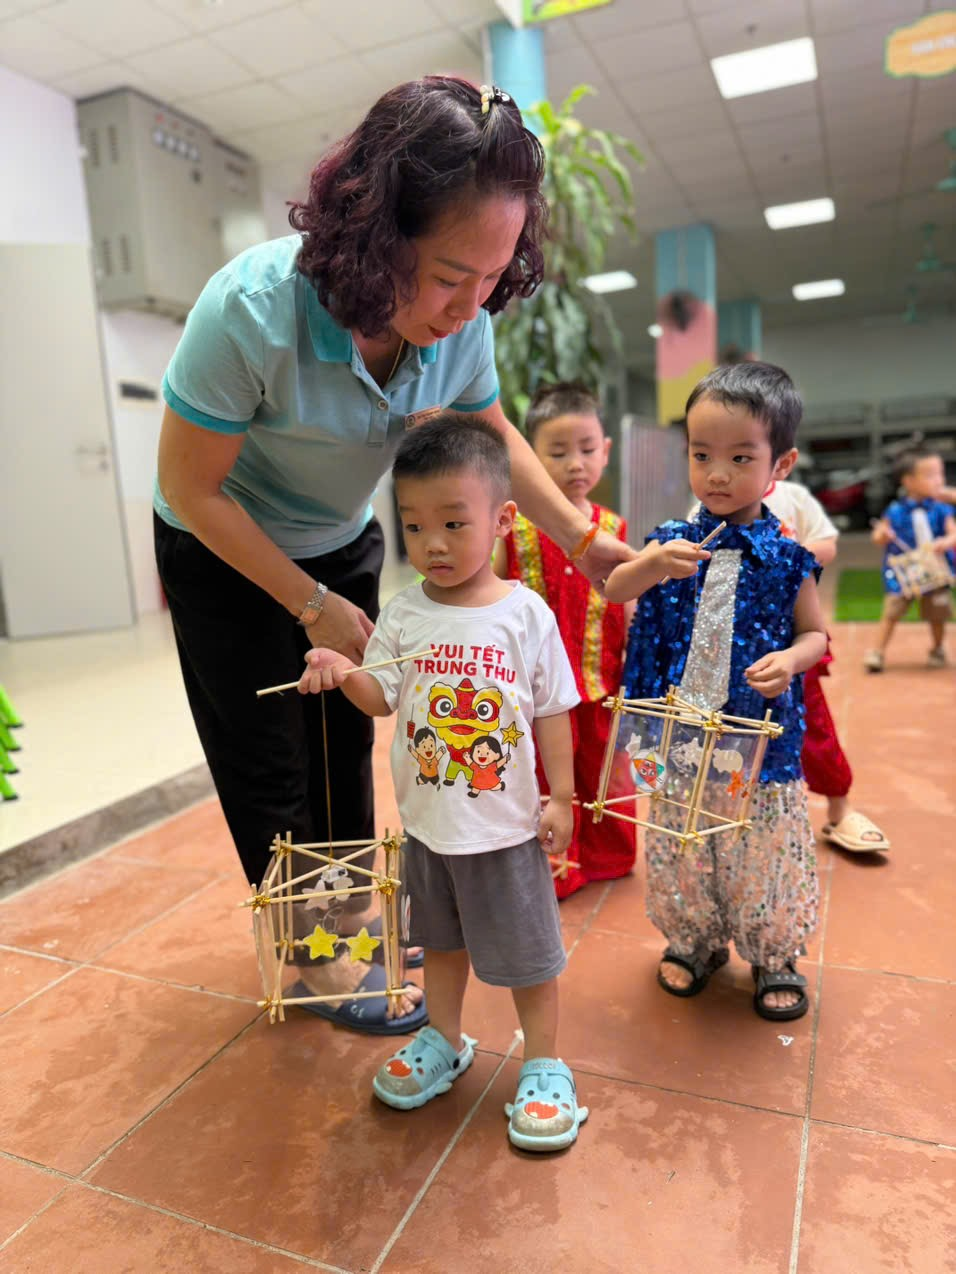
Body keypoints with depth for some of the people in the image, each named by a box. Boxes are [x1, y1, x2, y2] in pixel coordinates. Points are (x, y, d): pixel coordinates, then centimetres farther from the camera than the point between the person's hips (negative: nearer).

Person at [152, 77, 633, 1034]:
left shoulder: (461, 319, -20)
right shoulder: (252, 310, -35)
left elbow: (491, 435, -1)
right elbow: (190, 487, -23)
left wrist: (582, 540, -9)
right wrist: (311, 605, -19)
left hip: (342, 544, 4)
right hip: (222, 556, -4)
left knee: (346, 743, 14)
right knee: (270, 766, 6)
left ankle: (351, 911, 39)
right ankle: (317, 957, 28)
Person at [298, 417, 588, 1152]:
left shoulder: (525, 613, -13)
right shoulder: (404, 614, -6)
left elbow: (552, 711, -7)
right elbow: (384, 699, -6)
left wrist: (562, 798, -5)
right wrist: (344, 674, -26)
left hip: (506, 822, -3)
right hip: (427, 818, 4)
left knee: (526, 947, 12)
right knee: (441, 938, 24)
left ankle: (545, 1068, 34)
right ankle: (444, 1042, 47)